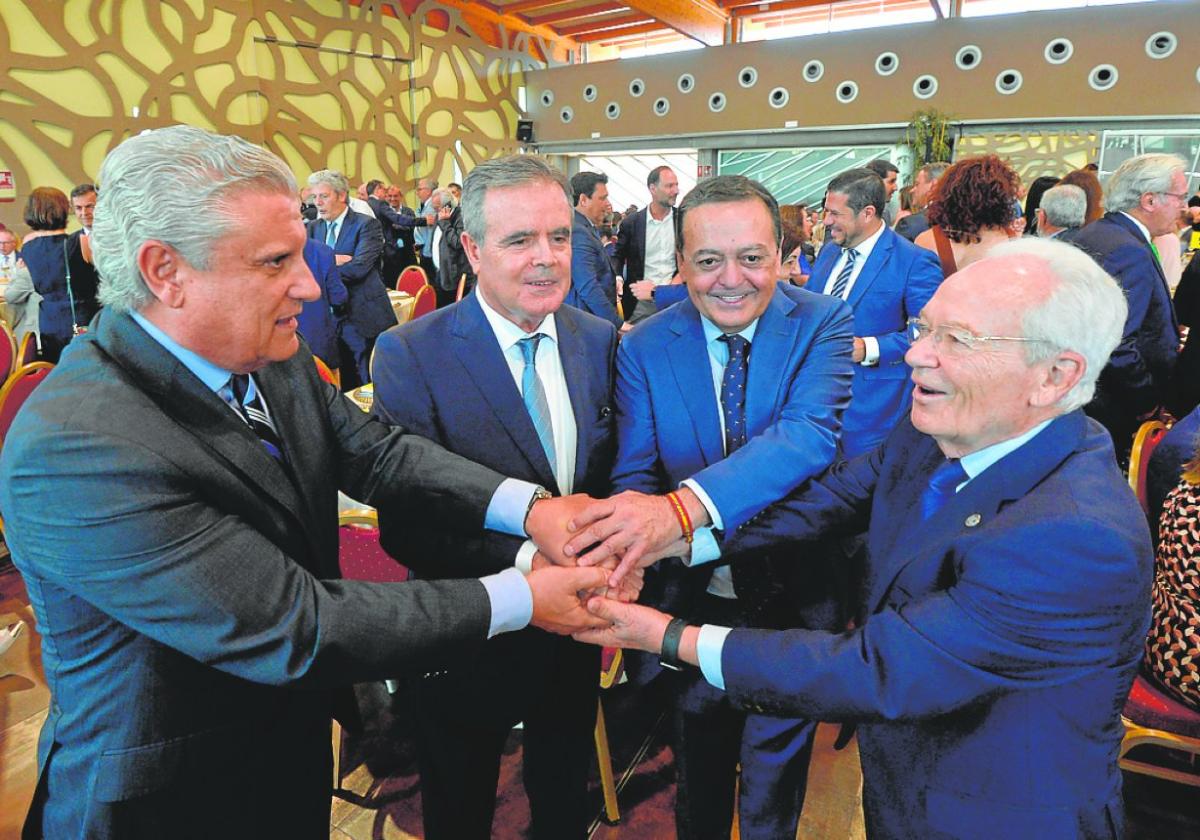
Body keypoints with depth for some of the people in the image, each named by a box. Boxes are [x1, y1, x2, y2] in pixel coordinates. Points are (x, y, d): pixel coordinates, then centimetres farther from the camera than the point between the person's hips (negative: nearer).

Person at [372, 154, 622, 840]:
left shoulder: (600, 341, -4)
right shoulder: (411, 355, -19)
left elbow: (613, 474, 2)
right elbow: (406, 527, -22)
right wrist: (526, 561, -34)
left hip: (576, 633, 4)